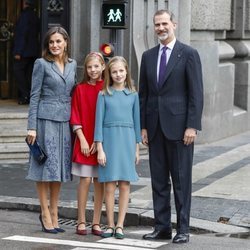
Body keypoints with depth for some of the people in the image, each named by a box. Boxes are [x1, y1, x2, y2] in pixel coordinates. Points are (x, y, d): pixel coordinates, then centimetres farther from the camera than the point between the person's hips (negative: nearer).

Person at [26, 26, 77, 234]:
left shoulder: (72, 64, 11)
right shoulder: (42, 64, -3)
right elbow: (34, 96, -5)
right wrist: (32, 127, -10)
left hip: (65, 121, 5)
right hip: (46, 119, -5)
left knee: (60, 166, 8)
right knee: (46, 166, -1)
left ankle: (54, 213, 16)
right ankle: (46, 213, 6)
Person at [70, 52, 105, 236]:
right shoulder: (80, 89, 2)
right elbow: (75, 116, 1)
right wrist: (82, 139, -7)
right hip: (85, 141, -1)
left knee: (100, 181, 3)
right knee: (85, 180, -4)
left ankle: (96, 223, 10)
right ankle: (81, 222, 3)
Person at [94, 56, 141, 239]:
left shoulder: (133, 95, 8)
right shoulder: (104, 95, 4)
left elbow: (137, 121, 11)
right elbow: (99, 121, 2)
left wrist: (137, 148, 8)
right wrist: (100, 148, -4)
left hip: (127, 140, 1)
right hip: (109, 139, -1)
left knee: (125, 184, 0)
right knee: (109, 185, -1)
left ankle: (120, 225, 6)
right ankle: (110, 225, 8)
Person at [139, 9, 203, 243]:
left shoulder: (188, 54, -3)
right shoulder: (148, 56, 12)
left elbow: (196, 93, -7)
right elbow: (143, 94, 13)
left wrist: (192, 126, -13)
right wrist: (143, 126, 7)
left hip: (179, 126, -5)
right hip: (155, 127, 5)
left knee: (181, 179, 0)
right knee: (158, 179, 7)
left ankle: (182, 228, 6)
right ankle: (162, 226, 14)